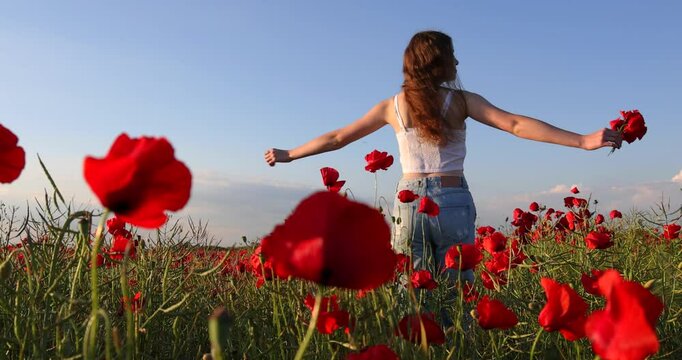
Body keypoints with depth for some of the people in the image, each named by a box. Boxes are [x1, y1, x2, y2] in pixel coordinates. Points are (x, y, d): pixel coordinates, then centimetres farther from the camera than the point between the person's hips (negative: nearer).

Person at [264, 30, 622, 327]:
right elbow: (515, 124, -10)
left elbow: (336, 138, 12)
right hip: (454, 203, -2)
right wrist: (584, 140, -12)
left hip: (409, 203, 2)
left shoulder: (393, 106, 7)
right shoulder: (462, 101, 0)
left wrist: (287, 154, 25)